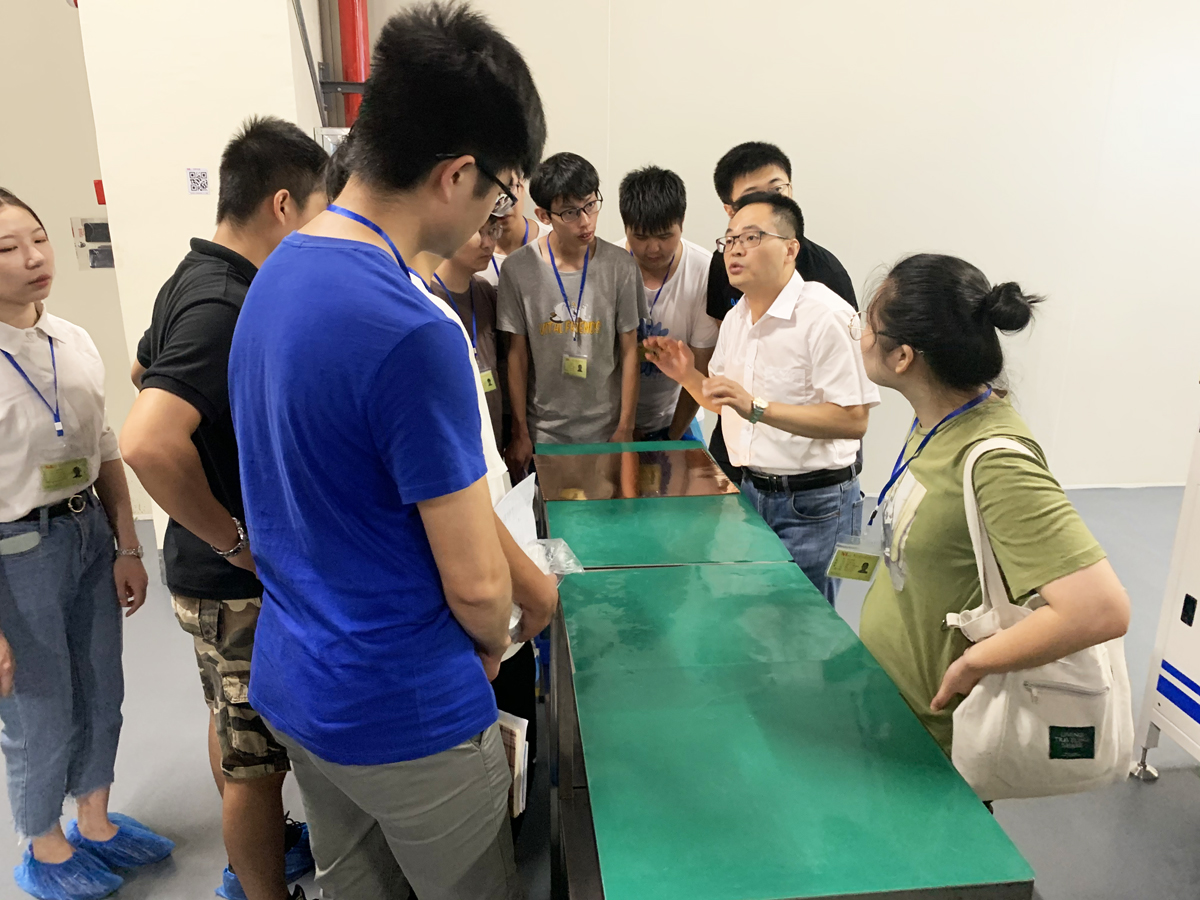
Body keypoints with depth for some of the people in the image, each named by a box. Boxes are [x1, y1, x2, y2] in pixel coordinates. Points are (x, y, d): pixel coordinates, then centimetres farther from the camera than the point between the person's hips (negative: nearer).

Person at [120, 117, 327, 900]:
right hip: (241, 583, -10)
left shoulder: (196, 281, 4)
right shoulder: (225, 306, -27)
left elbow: (146, 371, 23)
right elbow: (148, 444, -38)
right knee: (257, 755, 8)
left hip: (217, 570, 10)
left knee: (234, 726, 27)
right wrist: (235, 541, -25)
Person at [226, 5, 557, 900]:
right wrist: (493, 642, 3)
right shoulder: (414, 334, -29)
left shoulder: (275, 277, 1)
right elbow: (473, 580, -21)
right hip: (407, 714, -8)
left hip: (294, 685, 8)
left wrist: (530, 580, 13)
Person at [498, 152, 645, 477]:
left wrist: (625, 429, -4)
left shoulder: (620, 265, -8)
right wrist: (520, 433, 0)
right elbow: (517, 354, -2)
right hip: (542, 434, 0)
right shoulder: (517, 269, -8)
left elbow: (629, 351, -3)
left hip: (607, 431, 0)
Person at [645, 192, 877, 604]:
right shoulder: (735, 318, 9)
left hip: (813, 504, -7)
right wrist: (687, 375, 1)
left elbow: (853, 420, -24)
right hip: (752, 491, 7)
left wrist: (756, 408, -28)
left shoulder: (825, 314, -18)